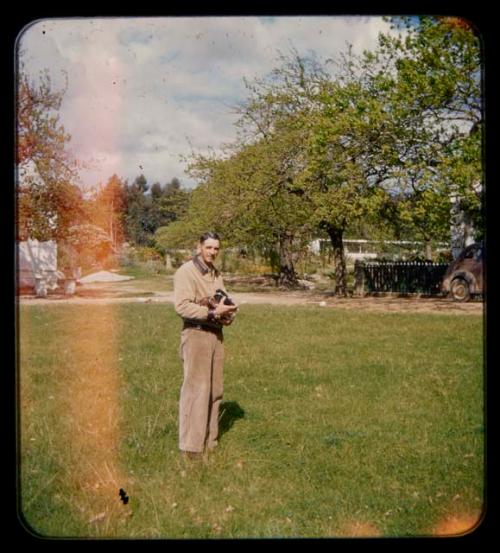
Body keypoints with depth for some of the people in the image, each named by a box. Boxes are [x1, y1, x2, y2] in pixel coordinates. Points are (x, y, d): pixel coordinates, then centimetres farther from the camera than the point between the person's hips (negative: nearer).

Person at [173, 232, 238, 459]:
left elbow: (224, 302, 19)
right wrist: (213, 312, -23)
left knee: (214, 390, 11)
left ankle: (210, 441, 21)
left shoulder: (216, 274, 16)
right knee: (195, 390, -7)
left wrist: (227, 311, -5)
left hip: (216, 334, 8)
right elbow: (181, 306, -20)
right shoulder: (186, 271, -10)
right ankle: (191, 447, 0)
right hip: (196, 334, -8)